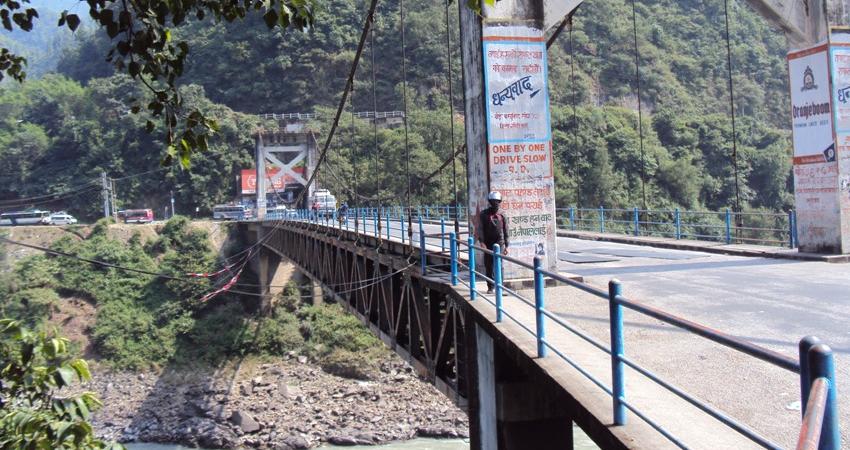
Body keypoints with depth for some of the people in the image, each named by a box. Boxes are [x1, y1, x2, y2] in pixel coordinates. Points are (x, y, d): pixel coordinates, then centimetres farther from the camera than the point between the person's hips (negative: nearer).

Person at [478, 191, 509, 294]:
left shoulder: (502, 215, 8)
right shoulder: (484, 214, 5)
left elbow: (506, 231, 12)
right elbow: (480, 229, -2)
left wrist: (506, 246, 10)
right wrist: (482, 242, -15)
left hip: (499, 244, -1)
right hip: (488, 244, 1)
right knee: (488, 266, 6)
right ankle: (490, 287, 17)